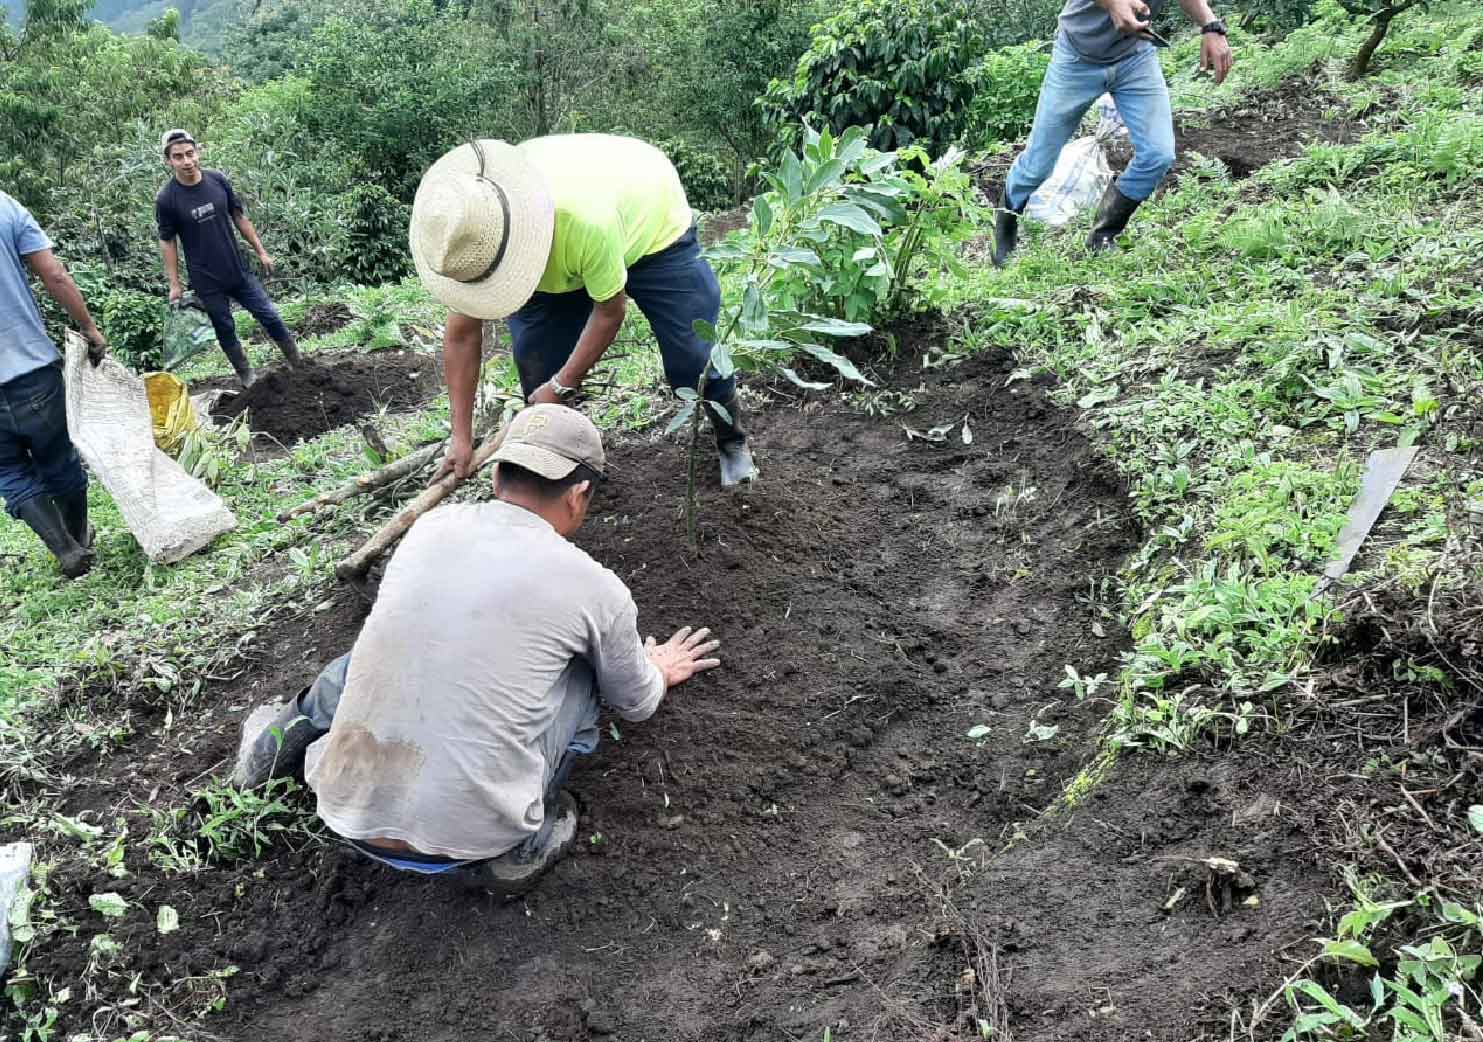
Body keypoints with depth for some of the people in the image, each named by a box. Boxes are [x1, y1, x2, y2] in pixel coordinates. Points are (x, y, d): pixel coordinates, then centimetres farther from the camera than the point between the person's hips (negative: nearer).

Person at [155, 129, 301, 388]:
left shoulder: (218, 180, -6)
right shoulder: (166, 199, -14)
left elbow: (239, 217, 6)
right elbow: (167, 242, -5)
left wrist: (260, 251, 7)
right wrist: (174, 285, -5)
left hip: (238, 269, 3)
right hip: (207, 281, -3)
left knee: (270, 317, 7)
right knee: (226, 330, 9)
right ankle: (248, 378, 25)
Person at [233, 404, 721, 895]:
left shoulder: (430, 525, 3)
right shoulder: (596, 588, -7)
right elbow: (635, 704, 13)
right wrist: (659, 672, 37)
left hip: (349, 813, 4)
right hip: (468, 836, -4)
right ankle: (518, 843, 7)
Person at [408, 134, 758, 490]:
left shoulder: (587, 220, -47)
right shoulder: (467, 229, -31)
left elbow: (609, 310, -29)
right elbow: (462, 334, -21)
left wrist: (561, 387, -21)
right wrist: (462, 436, -19)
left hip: (654, 228, -4)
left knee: (692, 353, -9)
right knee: (534, 356, -9)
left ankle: (733, 441, 20)